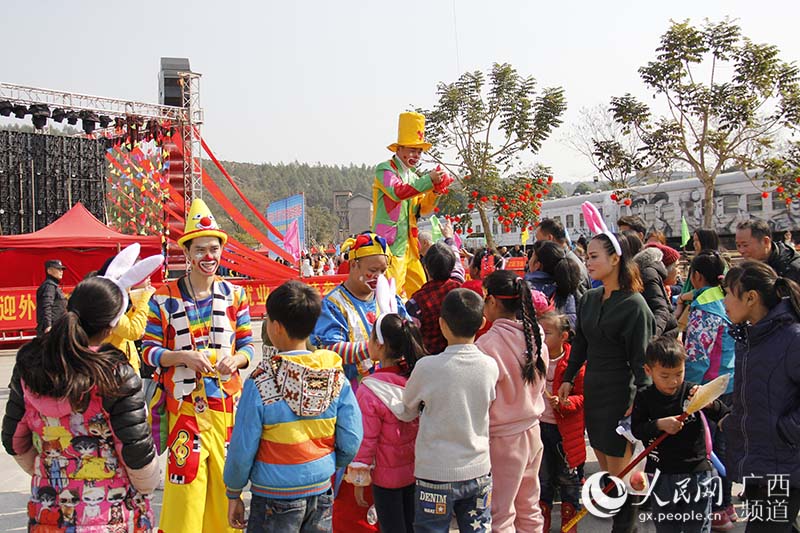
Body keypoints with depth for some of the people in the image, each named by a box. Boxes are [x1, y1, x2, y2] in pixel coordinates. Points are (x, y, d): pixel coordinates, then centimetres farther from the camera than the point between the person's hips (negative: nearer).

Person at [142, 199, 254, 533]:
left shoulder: (234, 295, 6)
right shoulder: (164, 298, -2)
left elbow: (247, 344, 9)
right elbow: (149, 350, -2)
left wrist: (235, 359, -12)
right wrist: (184, 356, -18)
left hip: (227, 402, 3)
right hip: (184, 406, -2)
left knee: (227, 483, 8)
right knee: (185, 484, -3)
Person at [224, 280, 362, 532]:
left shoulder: (260, 382, -17)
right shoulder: (336, 376, -7)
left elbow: (242, 449, -12)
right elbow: (351, 443, -5)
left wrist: (233, 494, 3)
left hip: (275, 499, -3)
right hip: (321, 493, 4)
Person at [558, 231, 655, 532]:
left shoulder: (634, 304, -14)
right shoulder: (589, 299, 7)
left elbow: (641, 358, -13)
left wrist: (638, 402, -16)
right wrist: (568, 379, 13)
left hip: (619, 392, -7)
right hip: (592, 389, 7)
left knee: (618, 468, 2)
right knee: (602, 460, 14)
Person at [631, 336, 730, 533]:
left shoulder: (693, 392, -7)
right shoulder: (644, 397, -4)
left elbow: (727, 417, -6)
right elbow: (636, 429, -7)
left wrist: (710, 405, -25)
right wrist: (659, 424, -23)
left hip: (696, 470, -1)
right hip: (661, 472, 1)